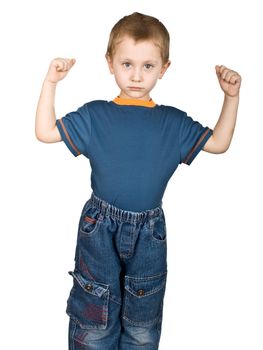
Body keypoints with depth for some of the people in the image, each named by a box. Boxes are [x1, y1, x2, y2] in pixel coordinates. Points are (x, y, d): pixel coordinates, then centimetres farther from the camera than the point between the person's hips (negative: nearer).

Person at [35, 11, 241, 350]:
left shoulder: (173, 122, -1)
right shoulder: (94, 115, -5)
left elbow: (218, 142, 6)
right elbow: (45, 132, -6)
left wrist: (231, 96, -2)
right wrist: (50, 83, -13)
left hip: (149, 234, 2)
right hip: (99, 230, -1)